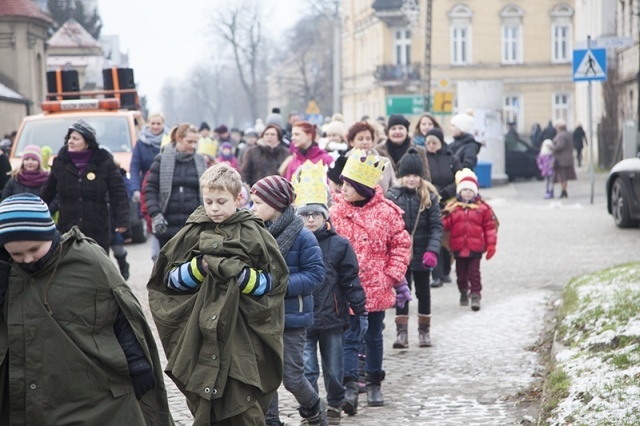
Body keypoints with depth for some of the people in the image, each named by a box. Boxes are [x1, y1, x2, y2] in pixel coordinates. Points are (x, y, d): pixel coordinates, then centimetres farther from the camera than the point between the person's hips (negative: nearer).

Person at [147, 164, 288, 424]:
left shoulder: (253, 234, 0)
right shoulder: (192, 234, 6)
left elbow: (273, 283, 2)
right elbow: (169, 279, 8)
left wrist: (241, 275, -14)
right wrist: (198, 267, -9)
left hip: (243, 337, -2)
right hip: (200, 337, 2)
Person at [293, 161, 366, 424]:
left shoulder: (339, 245, -5)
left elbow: (351, 281, -2)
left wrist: (360, 311, -2)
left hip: (332, 318, 0)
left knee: (334, 369, 12)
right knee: (307, 370, -2)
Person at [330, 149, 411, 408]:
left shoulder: (386, 212, -4)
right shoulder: (336, 213, -3)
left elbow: (401, 245, 1)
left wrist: (395, 276, -5)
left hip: (377, 287, 1)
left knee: (374, 337, 16)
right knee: (349, 337, -7)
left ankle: (374, 384, 30)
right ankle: (350, 387, -11)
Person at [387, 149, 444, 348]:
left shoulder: (429, 197, -3)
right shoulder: (392, 196, -3)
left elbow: (437, 226, -7)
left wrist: (432, 250, -19)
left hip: (421, 252, 0)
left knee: (423, 291, 12)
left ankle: (424, 331, 23)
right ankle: (402, 332, 6)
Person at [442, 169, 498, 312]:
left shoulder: (482, 207, -2)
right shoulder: (452, 207, 1)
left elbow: (490, 227, 1)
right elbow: (445, 224, -4)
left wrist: (491, 244, -2)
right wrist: (444, 217, -28)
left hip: (475, 248, -2)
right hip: (458, 247, 2)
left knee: (474, 272, -3)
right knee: (461, 273, 14)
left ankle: (475, 295, 1)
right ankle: (463, 292, 32)